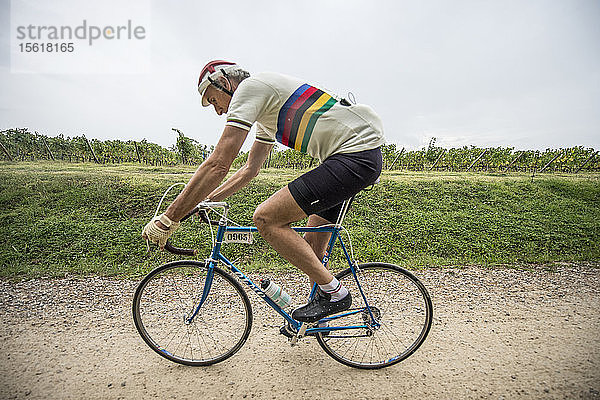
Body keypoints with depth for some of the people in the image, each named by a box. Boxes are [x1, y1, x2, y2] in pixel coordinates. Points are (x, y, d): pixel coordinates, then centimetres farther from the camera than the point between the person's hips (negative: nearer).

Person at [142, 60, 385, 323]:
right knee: (312, 247, 16)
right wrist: (206, 199, 25)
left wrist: (167, 220, -9)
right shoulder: (268, 114, 24)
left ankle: (334, 292, -2)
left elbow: (217, 166, -15)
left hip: (356, 154, -10)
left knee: (266, 218, -14)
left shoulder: (249, 87, -6)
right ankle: (319, 311, 34)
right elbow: (250, 169, 29)